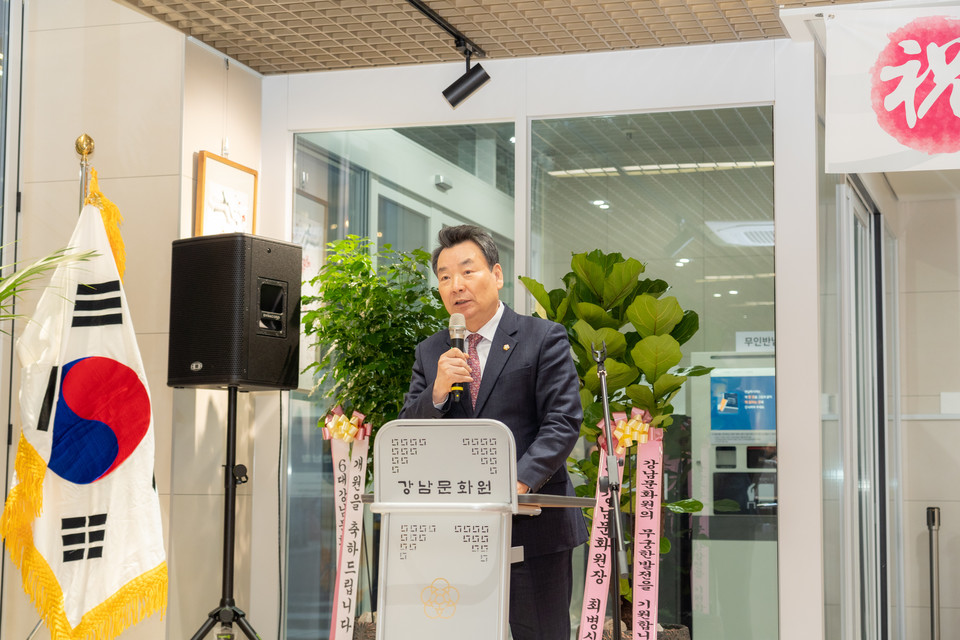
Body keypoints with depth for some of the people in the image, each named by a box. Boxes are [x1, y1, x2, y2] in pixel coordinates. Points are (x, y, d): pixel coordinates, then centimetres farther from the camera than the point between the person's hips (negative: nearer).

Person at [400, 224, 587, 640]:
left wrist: (518, 483, -23)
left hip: (532, 528, -3)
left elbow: (562, 422, -9)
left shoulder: (544, 338, 0)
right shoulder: (430, 353, 13)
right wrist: (437, 391, -12)